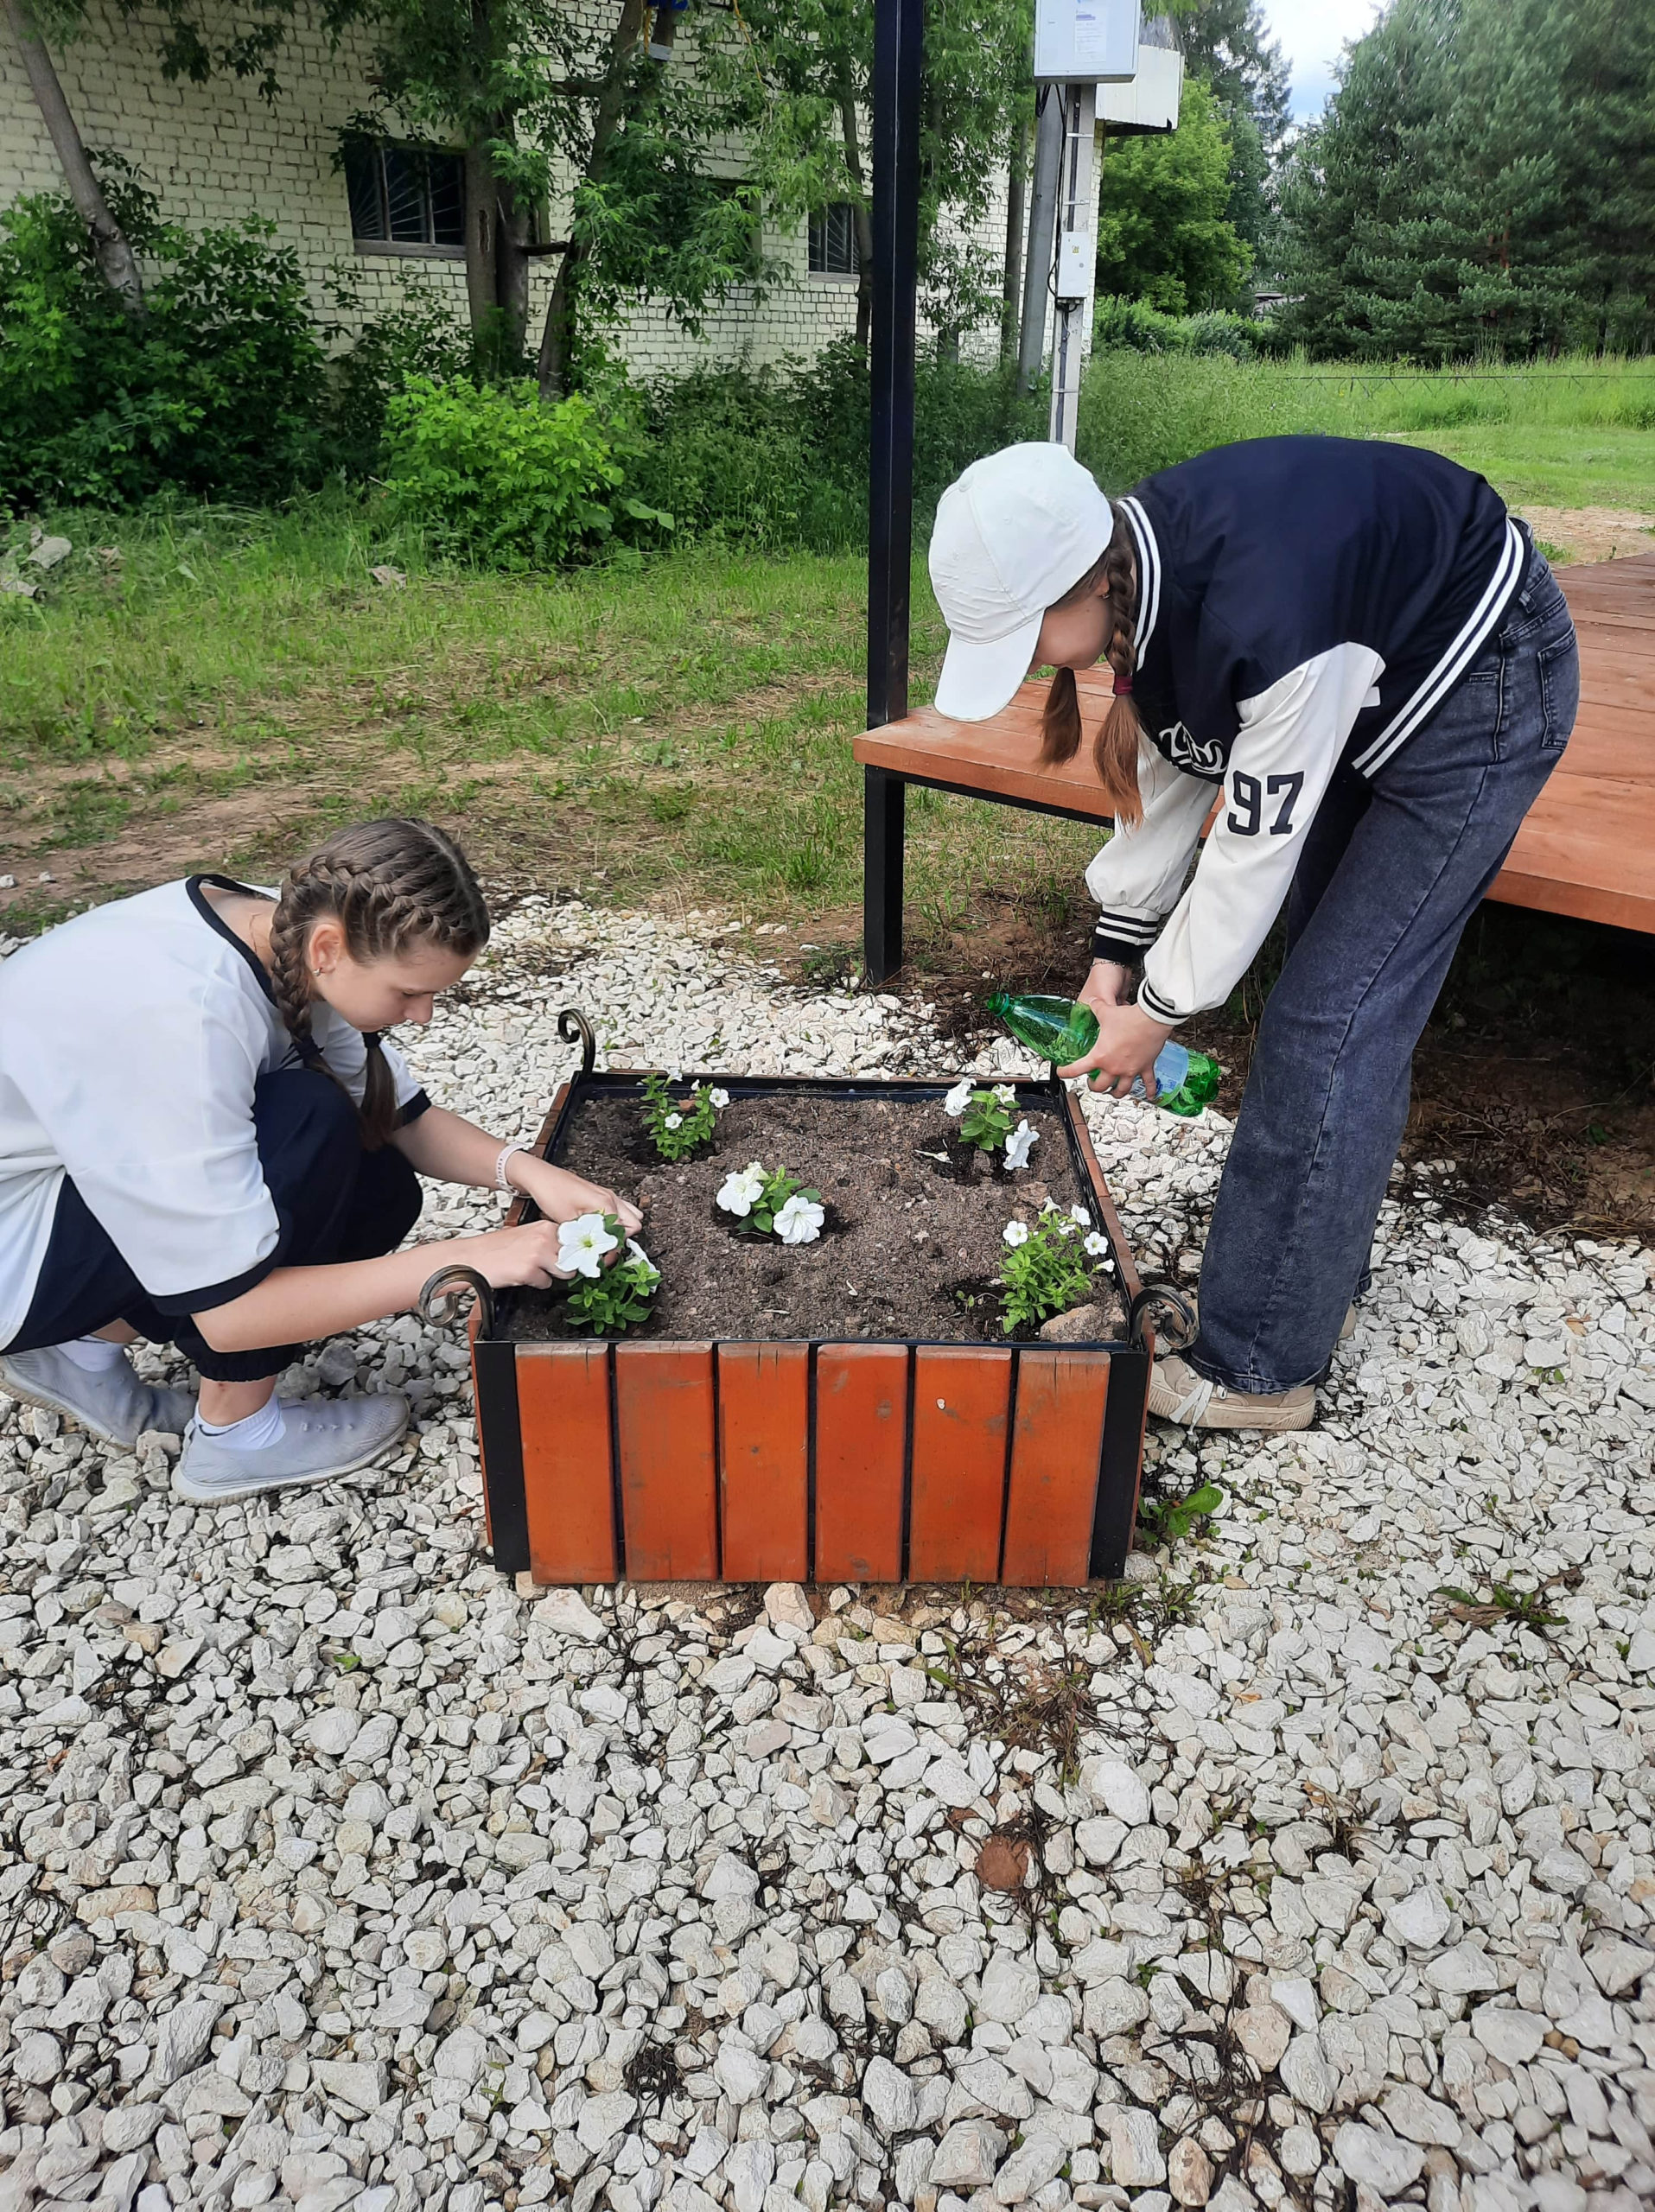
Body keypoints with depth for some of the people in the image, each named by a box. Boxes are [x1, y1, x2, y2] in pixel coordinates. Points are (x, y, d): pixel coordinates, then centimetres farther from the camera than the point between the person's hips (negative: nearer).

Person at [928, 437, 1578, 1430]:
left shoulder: (1261, 618, -39)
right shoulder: (1140, 573, -14)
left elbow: (1256, 845, -28)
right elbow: (1170, 767, -1)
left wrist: (1159, 1011, -15)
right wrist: (1115, 956, 2)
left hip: (1483, 682, -8)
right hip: (1368, 684, 9)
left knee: (1331, 1021, -12)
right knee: (1335, 987, 11)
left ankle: (1261, 1367, -3)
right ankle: (1319, 1279, 26)